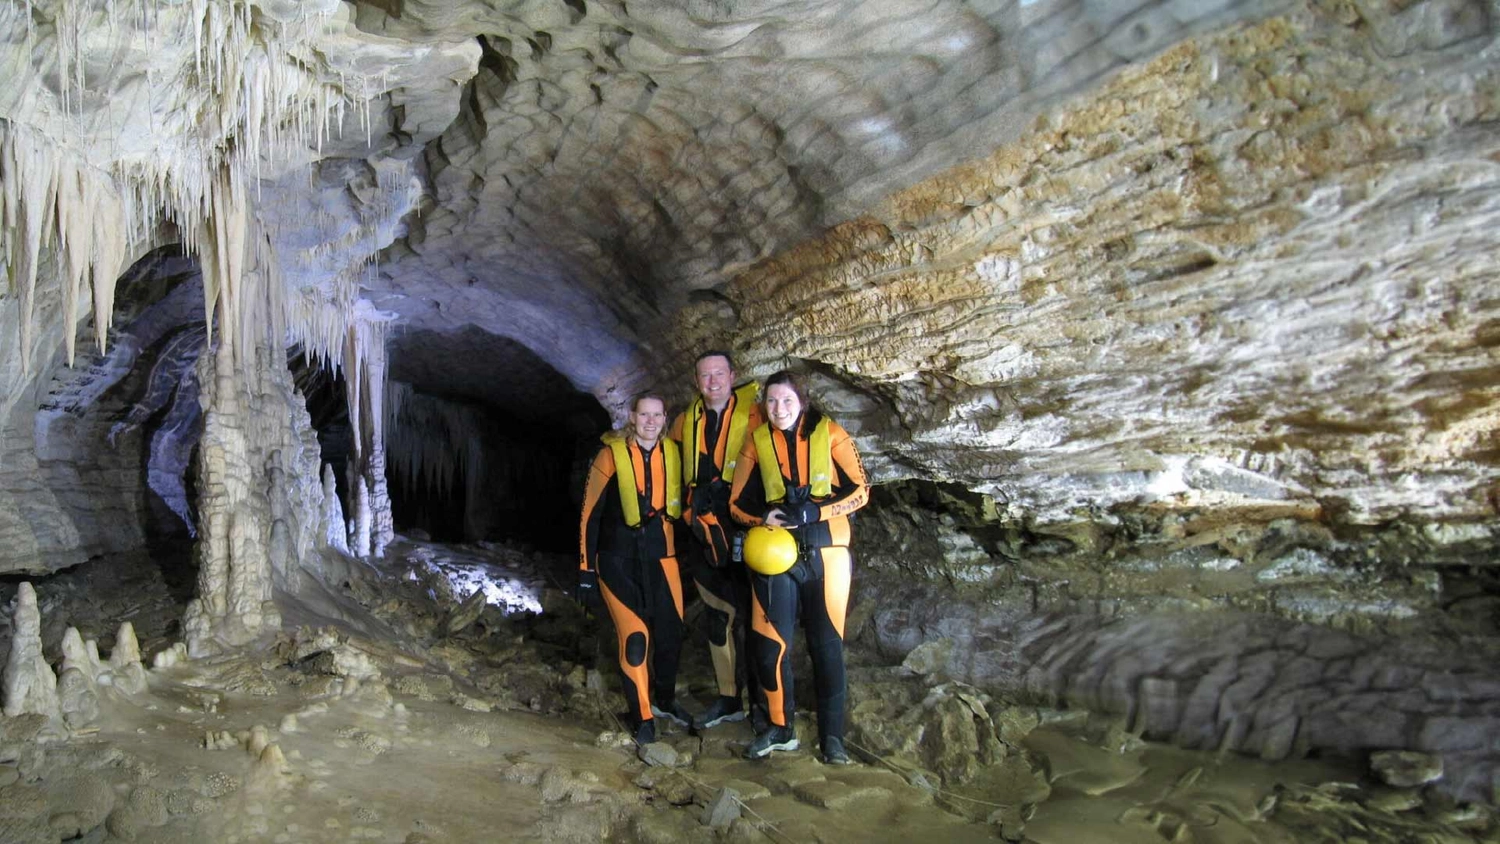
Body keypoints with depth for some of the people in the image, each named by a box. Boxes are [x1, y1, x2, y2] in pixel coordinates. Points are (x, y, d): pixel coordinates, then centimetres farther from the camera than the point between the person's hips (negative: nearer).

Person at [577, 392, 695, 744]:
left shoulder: (672, 454, 2)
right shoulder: (611, 455, -10)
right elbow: (590, 515, -8)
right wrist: (587, 572, -8)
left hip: (661, 559, 4)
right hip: (619, 562, -4)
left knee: (671, 634, 9)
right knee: (634, 639, -8)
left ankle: (665, 699, 35)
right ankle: (642, 718, 11)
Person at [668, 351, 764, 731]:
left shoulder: (752, 414, -5)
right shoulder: (685, 422, 12)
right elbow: (677, 472, 21)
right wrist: (692, 507, 11)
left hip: (743, 529, -5)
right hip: (704, 532, 5)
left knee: (749, 615, -3)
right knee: (718, 613, 12)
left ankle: (761, 702, 7)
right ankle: (728, 698, 23)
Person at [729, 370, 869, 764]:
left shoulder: (830, 434, 0)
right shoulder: (757, 441, 7)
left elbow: (859, 490, -5)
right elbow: (737, 502, 10)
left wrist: (811, 513, -17)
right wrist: (764, 517, -11)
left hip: (825, 552, -2)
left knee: (827, 644, 4)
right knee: (770, 643, -1)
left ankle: (832, 735, 18)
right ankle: (781, 729, 18)